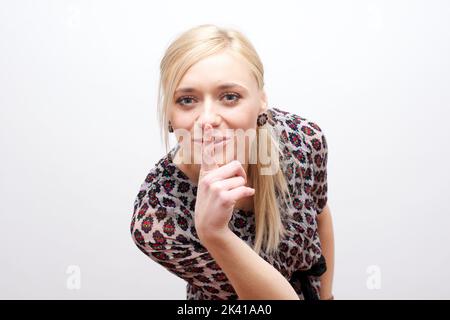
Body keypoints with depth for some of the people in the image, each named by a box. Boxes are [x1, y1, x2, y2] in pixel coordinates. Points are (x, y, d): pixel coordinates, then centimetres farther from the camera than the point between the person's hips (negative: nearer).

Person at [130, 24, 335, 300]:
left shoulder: (305, 139, -25)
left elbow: (319, 215, -5)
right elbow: (282, 297, -29)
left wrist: (327, 295, 7)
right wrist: (213, 234, -46)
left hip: (312, 290, 3)